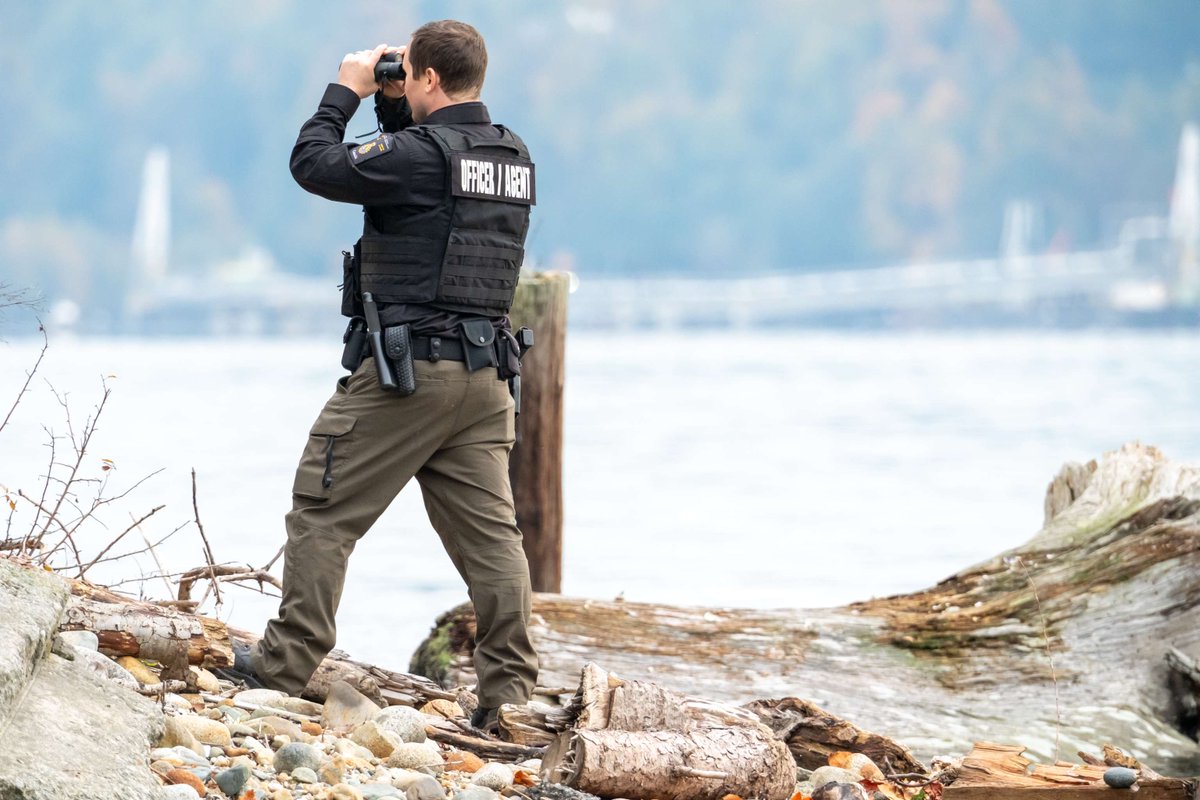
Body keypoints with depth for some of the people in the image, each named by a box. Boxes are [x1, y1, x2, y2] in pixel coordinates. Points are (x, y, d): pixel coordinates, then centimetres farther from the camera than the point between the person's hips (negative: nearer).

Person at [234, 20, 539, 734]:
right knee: (490, 532, 4)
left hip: (406, 366, -7)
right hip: (485, 373, 7)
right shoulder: (515, 158, 10)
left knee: (323, 511, 4)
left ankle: (288, 664, 8)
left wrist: (347, 92, 3)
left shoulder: (418, 153, -15)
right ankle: (511, 690, 0)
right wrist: (392, 109, 18)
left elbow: (314, 165, -9)